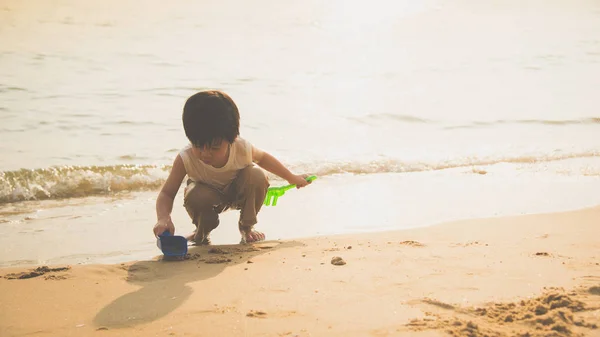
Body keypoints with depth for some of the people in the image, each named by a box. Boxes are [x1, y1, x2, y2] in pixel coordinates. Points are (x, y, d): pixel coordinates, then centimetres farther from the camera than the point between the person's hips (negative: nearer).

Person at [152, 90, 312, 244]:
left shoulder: (242, 149, -30)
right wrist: (163, 218, -51)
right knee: (195, 197, -37)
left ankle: (246, 226, -2)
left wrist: (292, 178, 5)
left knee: (257, 176, -30)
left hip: (238, 193, 2)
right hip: (208, 194, -2)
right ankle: (202, 231, 1)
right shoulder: (185, 159, -35)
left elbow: (263, 157, -5)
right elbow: (167, 194, -29)